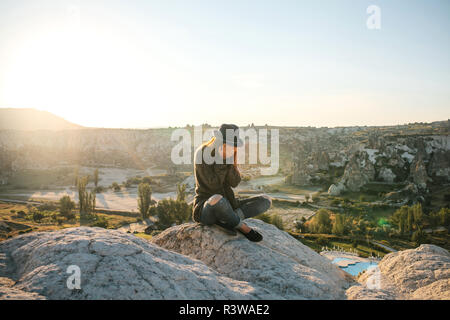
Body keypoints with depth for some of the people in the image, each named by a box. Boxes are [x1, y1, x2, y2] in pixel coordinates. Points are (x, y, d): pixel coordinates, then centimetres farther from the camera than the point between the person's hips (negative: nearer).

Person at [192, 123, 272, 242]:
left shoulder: (230, 154, 4)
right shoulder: (202, 153, -14)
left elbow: (235, 182, -7)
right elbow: (213, 185, -20)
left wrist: (229, 159, -18)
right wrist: (223, 159, -22)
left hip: (225, 205, 6)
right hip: (205, 209, -6)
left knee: (266, 200, -5)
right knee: (218, 199, -42)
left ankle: (225, 221, -18)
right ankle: (242, 227, -14)